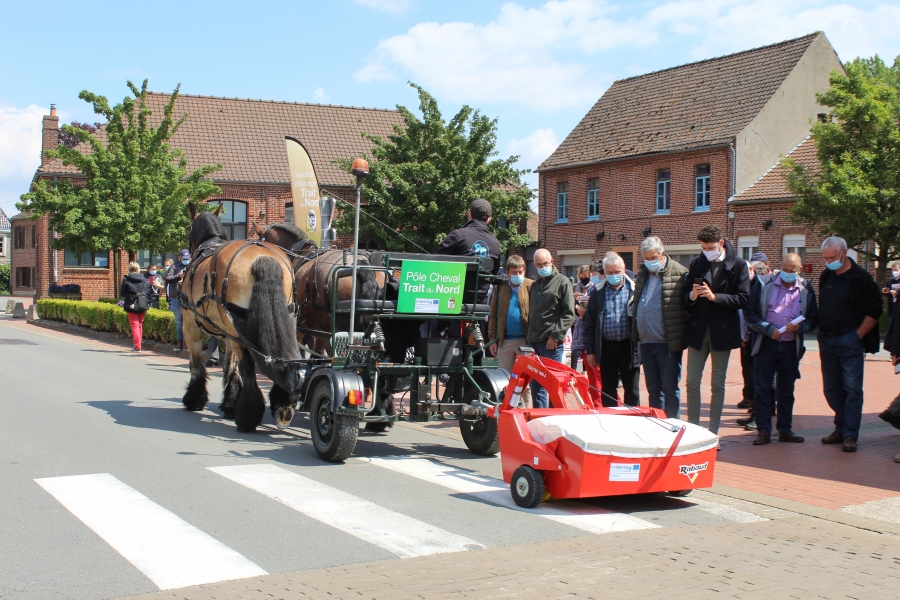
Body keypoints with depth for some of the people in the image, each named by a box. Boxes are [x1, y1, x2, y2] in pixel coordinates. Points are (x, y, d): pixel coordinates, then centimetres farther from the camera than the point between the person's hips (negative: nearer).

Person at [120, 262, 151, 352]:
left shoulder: (126, 279, -6)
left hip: (131, 306, -4)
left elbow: (122, 294, 0)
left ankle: (137, 346, -9)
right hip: (142, 306, 4)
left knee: (135, 326, -2)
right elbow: (149, 293, 4)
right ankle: (140, 342, 26)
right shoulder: (145, 280, 4)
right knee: (140, 325, 19)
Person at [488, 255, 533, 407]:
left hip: (525, 340, -3)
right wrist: (493, 339, 4)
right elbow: (493, 315, 9)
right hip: (505, 341, 3)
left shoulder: (531, 286, -2)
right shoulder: (500, 288, 8)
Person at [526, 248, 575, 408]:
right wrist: (528, 335, 14)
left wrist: (555, 335, -15)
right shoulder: (535, 285, 20)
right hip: (534, 341, 7)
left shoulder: (562, 282, -2)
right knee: (536, 384, 10)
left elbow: (569, 314, -9)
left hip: (551, 343, -7)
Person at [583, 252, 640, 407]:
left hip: (630, 346, -1)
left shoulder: (634, 290, 0)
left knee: (632, 390, 6)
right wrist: (590, 351, 2)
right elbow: (588, 324, 6)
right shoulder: (598, 293, 5)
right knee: (608, 391, 9)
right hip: (607, 347, 2)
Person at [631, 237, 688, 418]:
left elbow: (688, 306, -9)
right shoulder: (642, 273, 12)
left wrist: (682, 337, -12)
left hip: (668, 343, -6)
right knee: (653, 388, 14)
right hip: (646, 342, 6)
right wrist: (635, 334, 13)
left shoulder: (679, 274, -8)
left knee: (670, 388, 1)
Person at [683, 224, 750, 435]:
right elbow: (684, 294, 7)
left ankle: (713, 432, 13)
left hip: (722, 331, -3)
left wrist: (715, 297, -21)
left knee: (718, 384, 6)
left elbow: (743, 299, -10)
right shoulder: (697, 263, 6)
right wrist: (692, 295, -15)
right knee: (692, 382, 3)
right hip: (697, 330, 3)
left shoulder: (738, 265, -4)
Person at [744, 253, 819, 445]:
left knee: (786, 390, 10)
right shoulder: (764, 285, -2)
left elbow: (813, 319, 7)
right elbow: (749, 312, -3)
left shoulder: (806, 290, 4)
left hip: (791, 346, 2)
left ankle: (785, 430, 18)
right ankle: (763, 431, 4)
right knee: (762, 389, -2)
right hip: (766, 344, -2)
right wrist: (768, 329, -14)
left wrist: (799, 327, -13)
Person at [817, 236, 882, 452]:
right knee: (832, 389, 11)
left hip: (849, 341, -6)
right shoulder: (826, 276, 9)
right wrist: (822, 333, 11)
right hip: (826, 341, 6)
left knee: (852, 388, -4)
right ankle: (841, 428, 22)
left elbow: (874, 311, -9)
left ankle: (850, 434, -1)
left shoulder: (860, 277, -10)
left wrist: (857, 336, -9)